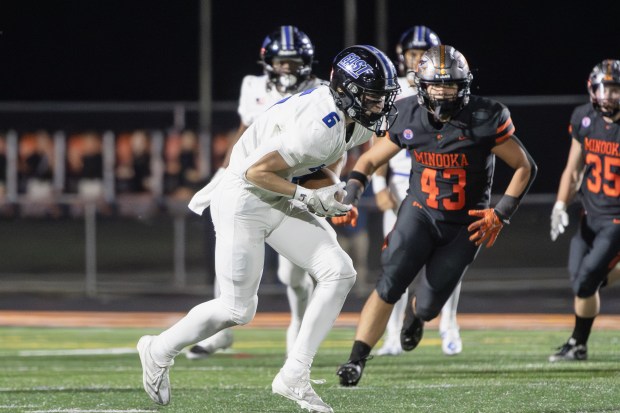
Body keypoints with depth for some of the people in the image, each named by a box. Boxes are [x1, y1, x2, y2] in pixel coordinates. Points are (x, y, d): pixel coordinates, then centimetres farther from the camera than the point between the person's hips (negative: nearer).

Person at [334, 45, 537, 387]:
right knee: (389, 286, -20)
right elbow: (369, 161, 6)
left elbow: (524, 168, -6)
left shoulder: (485, 120, -17)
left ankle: (414, 315, 40)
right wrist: (348, 200, -10)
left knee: (428, 306, 0)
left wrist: (501, 214, -15)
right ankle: (356, 361, -17)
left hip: (464, 226, -1)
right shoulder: (408, 118, -8)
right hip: (419, 213, 1)